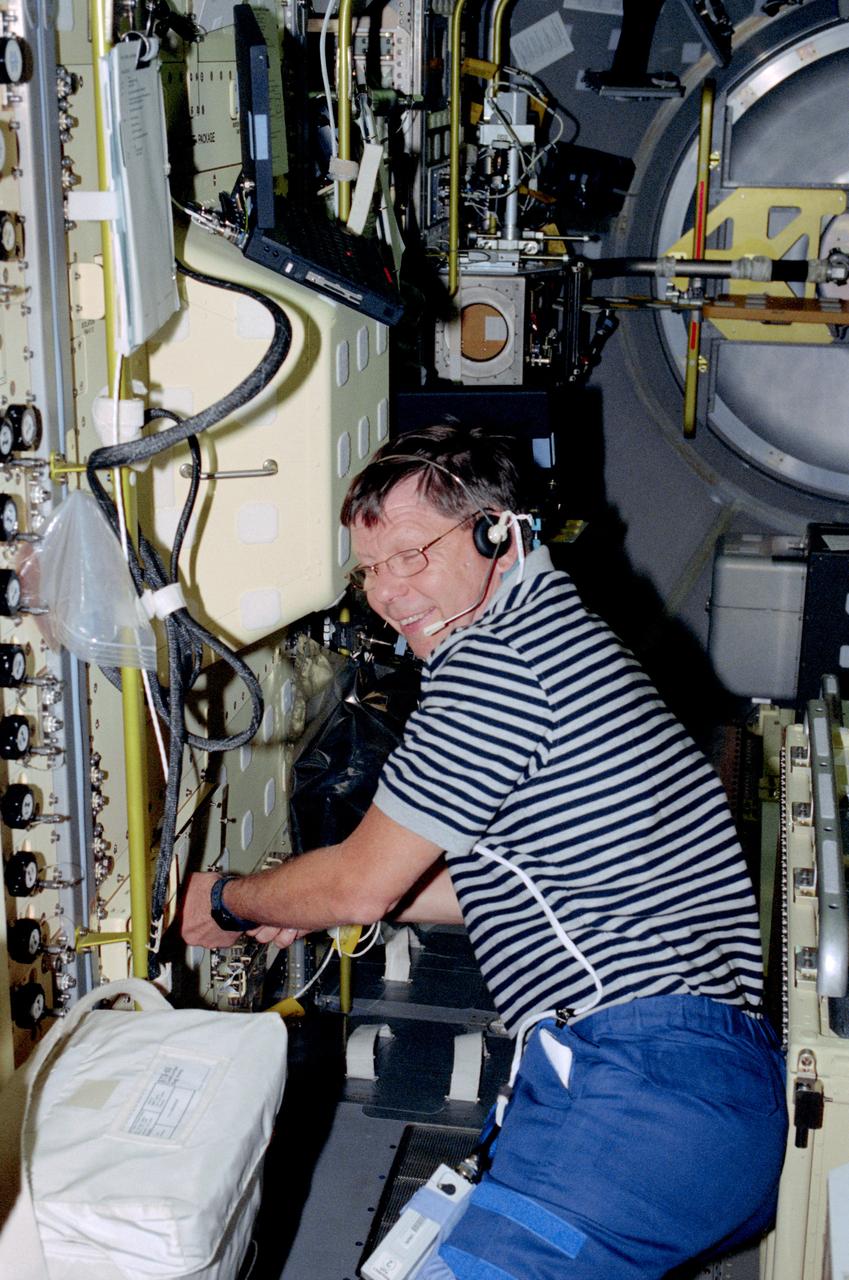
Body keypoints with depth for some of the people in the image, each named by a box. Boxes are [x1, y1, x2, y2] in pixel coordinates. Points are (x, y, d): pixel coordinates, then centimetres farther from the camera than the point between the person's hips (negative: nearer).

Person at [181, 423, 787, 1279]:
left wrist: (227, 902, 15)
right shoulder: (553, 632, 22)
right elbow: (499, 881, 29)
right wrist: (319, 906, 31)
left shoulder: (492, 658, -12)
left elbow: (362, 883, -4)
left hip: (648, 1086, -11)